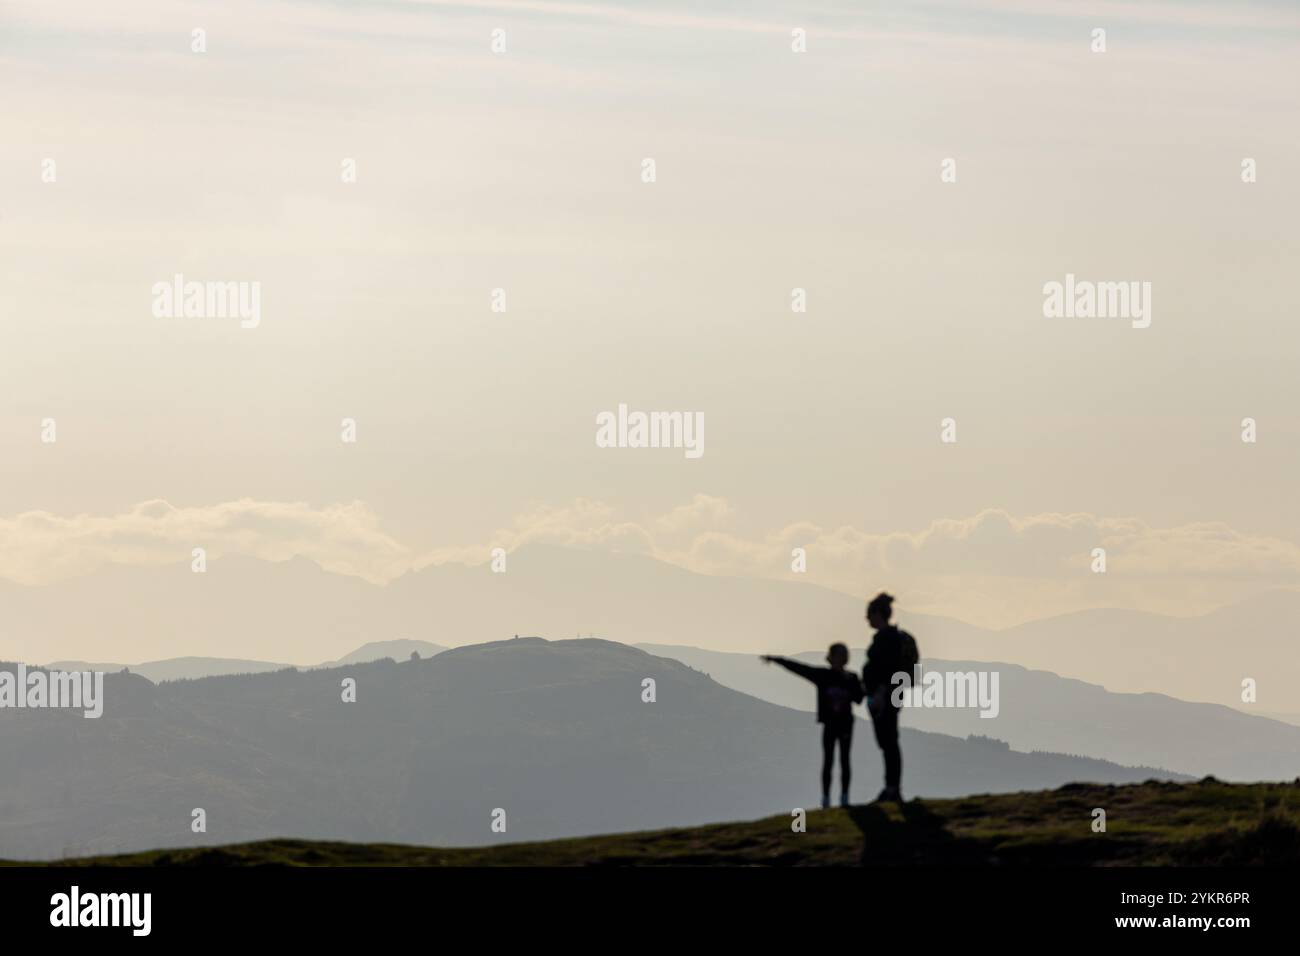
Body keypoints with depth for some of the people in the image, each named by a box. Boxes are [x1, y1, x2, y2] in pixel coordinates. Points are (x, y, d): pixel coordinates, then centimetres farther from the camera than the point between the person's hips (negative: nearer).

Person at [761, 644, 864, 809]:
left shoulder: (851, 678, 0)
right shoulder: (822, 675, -1)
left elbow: (858, 699, -6)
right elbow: (798, 668, -2)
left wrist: (851, 683, -17)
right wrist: (776, 660, -5)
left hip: (845, 724, 0)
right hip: (829, 724, 0)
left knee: (844, 760, 2)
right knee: (828, 760, 1)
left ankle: (844, 797, 6)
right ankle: (825, 798, 2)